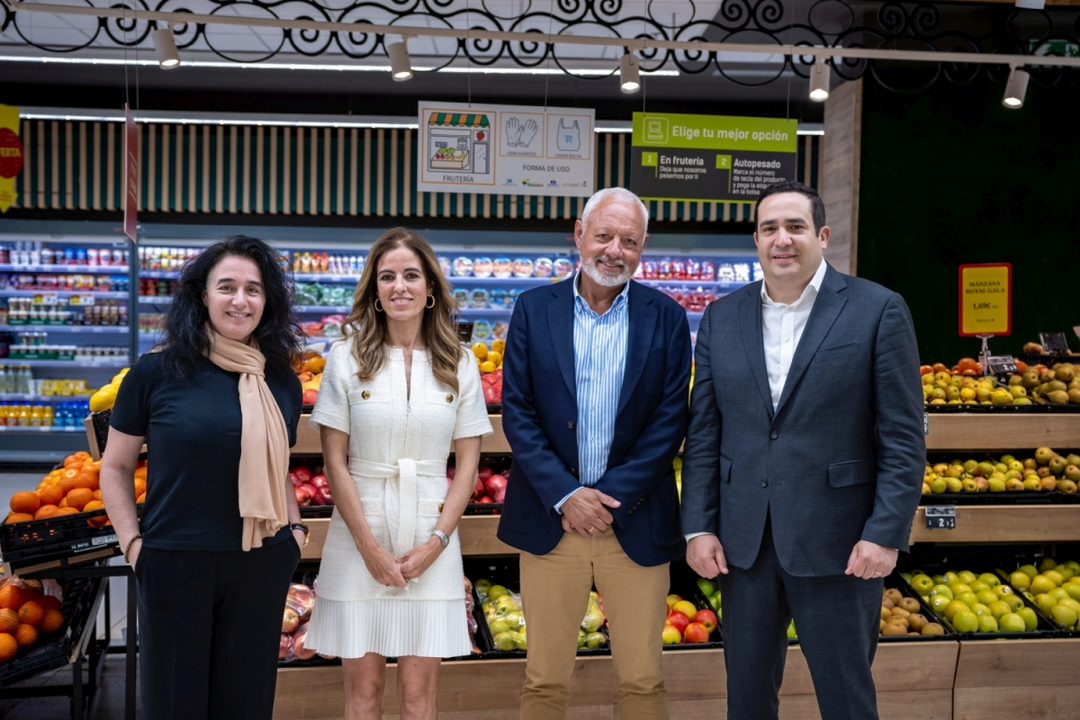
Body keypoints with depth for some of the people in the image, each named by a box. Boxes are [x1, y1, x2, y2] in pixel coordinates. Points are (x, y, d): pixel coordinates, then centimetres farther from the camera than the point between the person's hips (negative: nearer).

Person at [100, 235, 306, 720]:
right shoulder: (155, 374, -5)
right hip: (173, 564, -3)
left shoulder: (281, 383, 5)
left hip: (261, 565, 3)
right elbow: (115, 467, 3)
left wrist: (295, 526, 5)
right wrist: (132, 541, -6)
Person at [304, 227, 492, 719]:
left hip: (430, 540, 1)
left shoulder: (459, 365, 3)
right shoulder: (347, 358, -1)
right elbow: (334, 462, -3)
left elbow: (467, 464, 4)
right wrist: (370, 546, -8)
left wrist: (436, 541, -6)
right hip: (360, 537, -1)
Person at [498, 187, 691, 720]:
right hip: (550, 518, 1)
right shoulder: (534, 309, 2)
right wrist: (565, 495, -11)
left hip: (635, 524, 0)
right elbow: (516, 411, -2)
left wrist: (610, 497, -11)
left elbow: (670, 420, -4)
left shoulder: (666, 317, 0)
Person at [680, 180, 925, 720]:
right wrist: (698, 526, 1)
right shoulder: (721, 318, 6)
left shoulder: (878, 311, -5)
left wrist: (886, 533, -12)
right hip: (744, 540, 4)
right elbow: (703, 433, 6)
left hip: (837, 543, -3)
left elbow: (903, 437, -6)